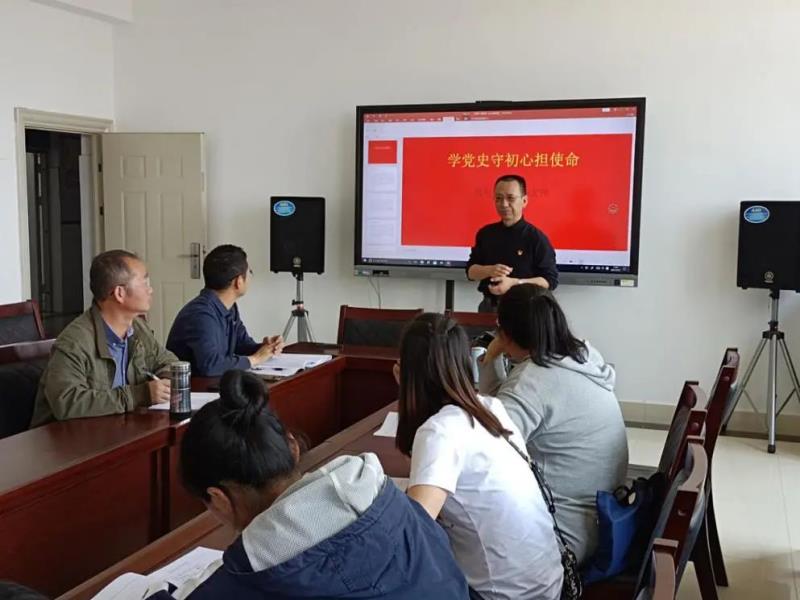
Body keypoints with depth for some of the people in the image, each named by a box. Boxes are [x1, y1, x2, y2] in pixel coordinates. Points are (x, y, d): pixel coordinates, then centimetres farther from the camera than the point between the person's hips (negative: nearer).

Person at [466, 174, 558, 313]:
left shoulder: (536, 238, -9)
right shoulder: (485, 233, 4)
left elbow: (550, 280, -12)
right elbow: (471, 271, 7)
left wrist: (514, 283, -23)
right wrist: (490, 271, -14)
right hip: (489, 306, 4)